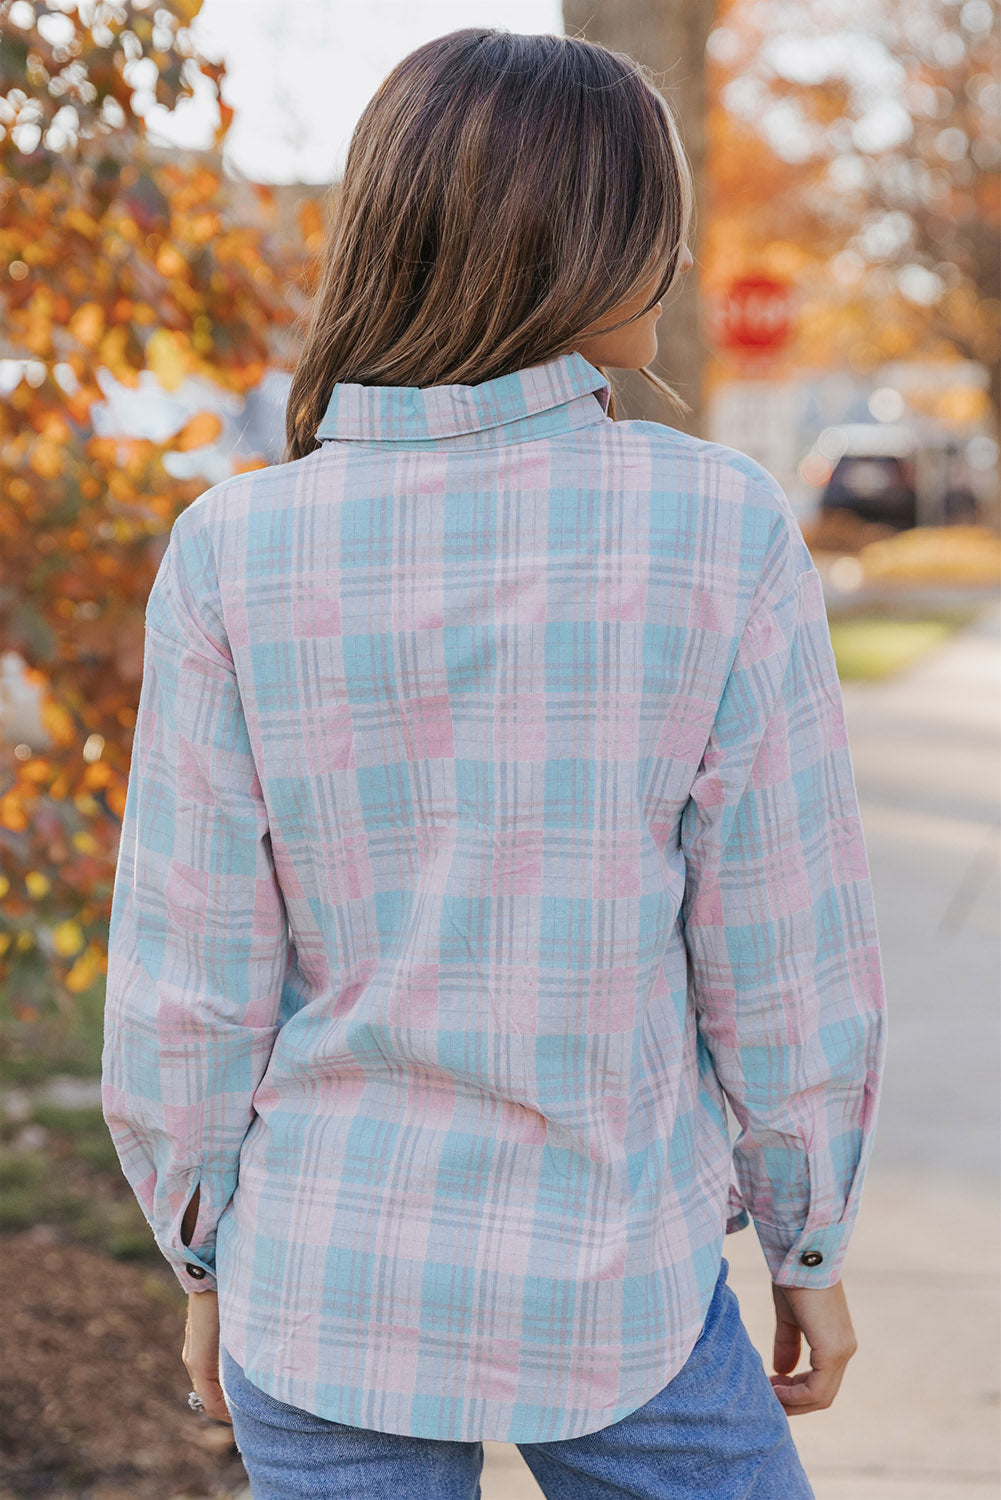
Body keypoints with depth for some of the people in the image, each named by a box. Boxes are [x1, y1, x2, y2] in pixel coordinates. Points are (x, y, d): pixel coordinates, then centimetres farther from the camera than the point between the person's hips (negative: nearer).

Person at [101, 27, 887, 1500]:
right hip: (608, 1295, -1)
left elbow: (188, 983, -6)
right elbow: (787, 952, -9)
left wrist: (206, 1265, 9)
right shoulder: (720, 531, -15)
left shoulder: (234, 554, -11)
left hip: (325, 1288, 2)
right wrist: (811, 1244, 6)